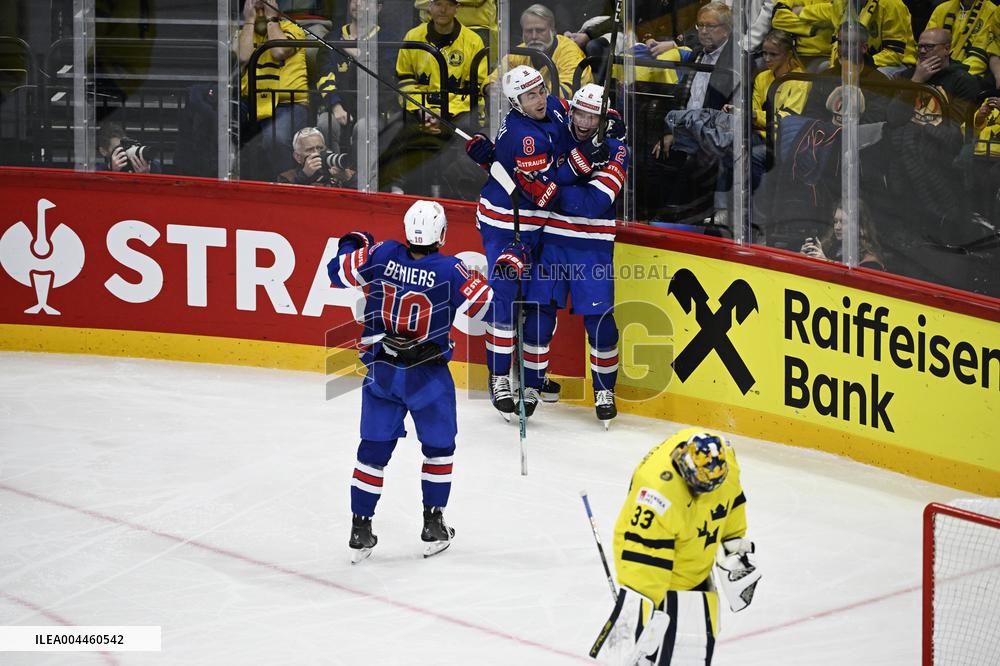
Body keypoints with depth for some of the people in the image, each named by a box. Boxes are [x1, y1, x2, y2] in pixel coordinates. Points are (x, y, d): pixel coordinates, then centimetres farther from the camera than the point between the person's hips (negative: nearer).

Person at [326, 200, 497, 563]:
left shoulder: (384, 254, -8)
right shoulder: (450, 270, -16)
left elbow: (339, 271, 2)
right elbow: (485, 306, -13)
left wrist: (353, 243, 20)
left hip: (381, 370, 3)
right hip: (427, 374, -3)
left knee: (374, 449, 11)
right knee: (439, 447, 18)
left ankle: (360, 529, 12)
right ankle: (433, 527, 20)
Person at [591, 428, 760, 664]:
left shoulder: (723, 456, -16)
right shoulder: (659, 489, -37)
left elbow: (730, 496, 7)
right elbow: (643, 554, -36)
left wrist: (735, 546, 15)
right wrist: (636, 607, -37)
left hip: (697, 566, 7)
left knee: (702, 640, 11)